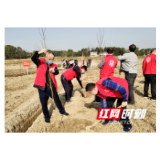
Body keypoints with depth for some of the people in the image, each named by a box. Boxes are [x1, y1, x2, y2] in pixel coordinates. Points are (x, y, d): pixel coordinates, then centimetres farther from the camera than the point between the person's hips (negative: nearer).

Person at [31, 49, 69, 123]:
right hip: (42, 87, -2)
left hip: (51, 86, 2)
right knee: (44, 103, 8)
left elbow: (57, 72, -14)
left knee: (57, 99, 17)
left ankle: (62, 111, 42)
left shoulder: (53, 65, 5)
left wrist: (54, 71, -39)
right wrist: (40, 52, -39)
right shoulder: (40, 62, -1)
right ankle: (46, 117, 30)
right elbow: (33, 58, -21)